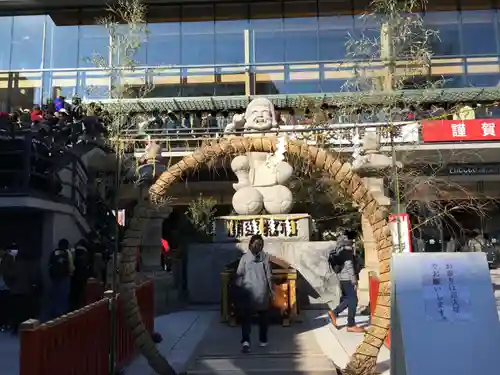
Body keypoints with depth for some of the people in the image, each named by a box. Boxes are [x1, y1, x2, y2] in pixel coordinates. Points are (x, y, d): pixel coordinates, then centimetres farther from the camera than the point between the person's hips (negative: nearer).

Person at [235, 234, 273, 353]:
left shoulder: (245, 257, -4)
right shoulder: (265, 257, -3)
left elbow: (239, 274, -3)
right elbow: (268, 275, 0)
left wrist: (239, 288, 6)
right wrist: (271, 290, 8)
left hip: (248, 291, -1)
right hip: (262, 291, 1)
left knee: (246, 317, 1)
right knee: (263, 316, 15)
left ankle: (245, 341, -14)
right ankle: (263, 340, 22)